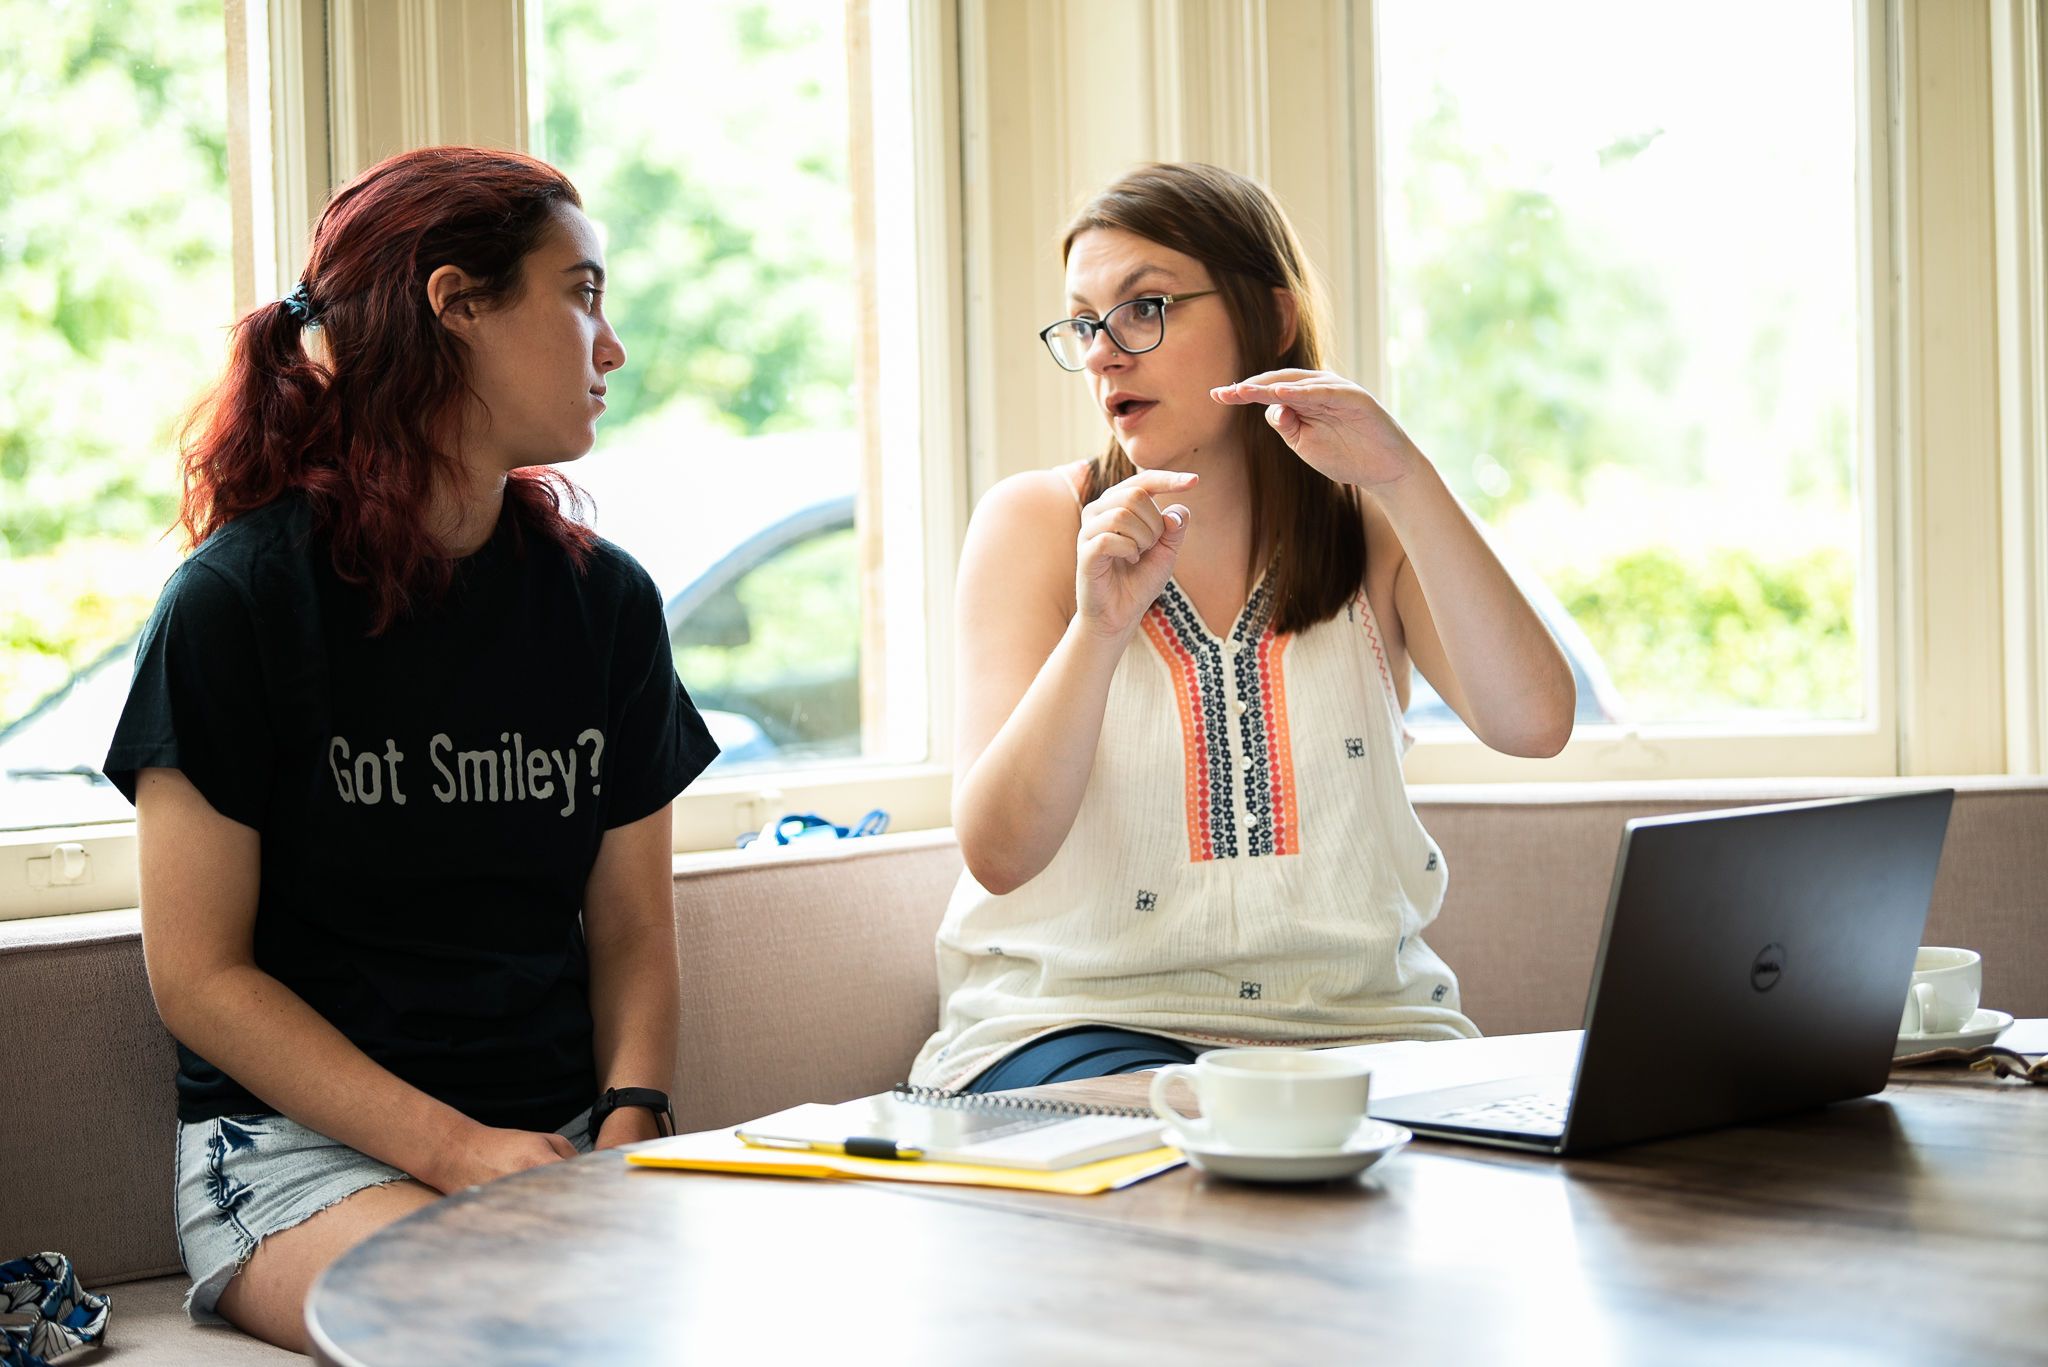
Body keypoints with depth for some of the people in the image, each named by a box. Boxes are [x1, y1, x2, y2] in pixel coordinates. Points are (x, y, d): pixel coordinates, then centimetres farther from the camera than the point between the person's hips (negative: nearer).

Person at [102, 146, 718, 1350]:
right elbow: (197, 975, -6)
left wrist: (628, 1129, -7)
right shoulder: (238, 598, -4)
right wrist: (456, 1150, -16)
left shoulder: (606, 599, 11)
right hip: (299, 1140, -4)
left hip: (562, 1130, 4)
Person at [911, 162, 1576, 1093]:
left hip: (1358, 1019, 2)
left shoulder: (1370, 525, 7)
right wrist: (1100, 628, -25)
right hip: (1083, 1023, -2)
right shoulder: (1034, 522, 2)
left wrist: (1403, 476, -19)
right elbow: (996, 854, -10)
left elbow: (1533, 726, -13)